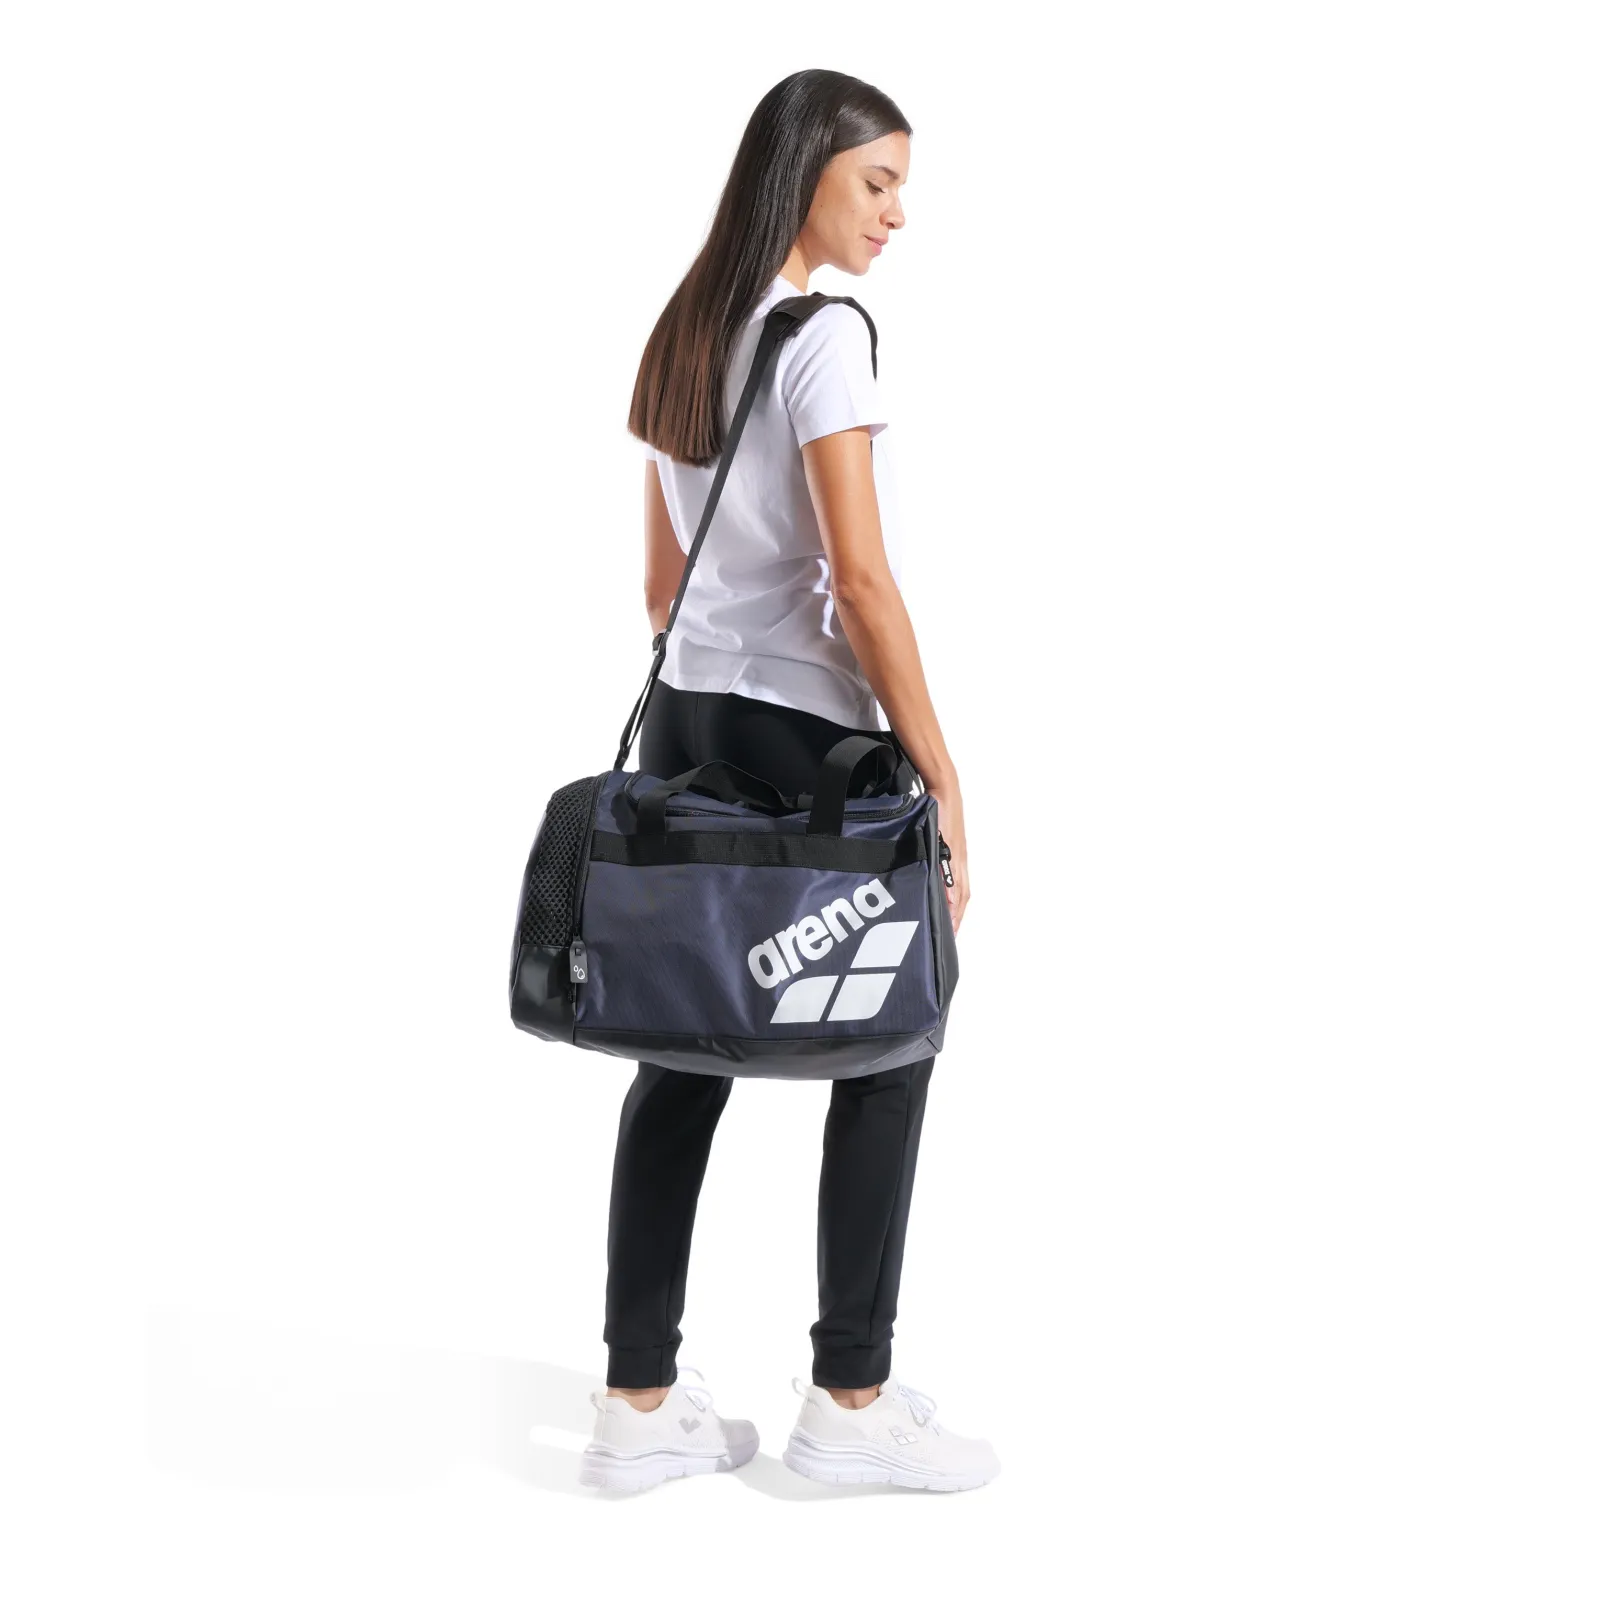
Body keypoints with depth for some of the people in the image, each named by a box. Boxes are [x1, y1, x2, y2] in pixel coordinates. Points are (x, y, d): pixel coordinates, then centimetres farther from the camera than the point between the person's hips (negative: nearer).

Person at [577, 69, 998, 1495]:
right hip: (799, 726, -8)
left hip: (684, 716, 8)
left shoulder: (681, 336, 13)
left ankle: (640, 1404, 11)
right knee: (886, 1044, 5)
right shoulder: (825, 336, -13)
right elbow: (861, 578, -18)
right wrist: (940, 771, -15)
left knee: (684, 1054, 7)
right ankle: (850, 1399, 10)